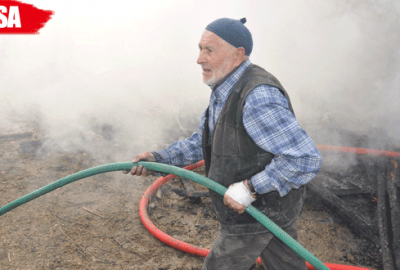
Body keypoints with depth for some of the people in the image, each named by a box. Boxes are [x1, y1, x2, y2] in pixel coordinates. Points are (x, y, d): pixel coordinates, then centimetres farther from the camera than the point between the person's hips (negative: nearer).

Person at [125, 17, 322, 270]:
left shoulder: (258, 97, -30)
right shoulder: (228, 89, 2)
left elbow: (306, 159, -30)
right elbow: (204, 141, 11)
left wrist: (250, 189, -29)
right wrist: (159, 158, 1)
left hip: (258, 210, -9)